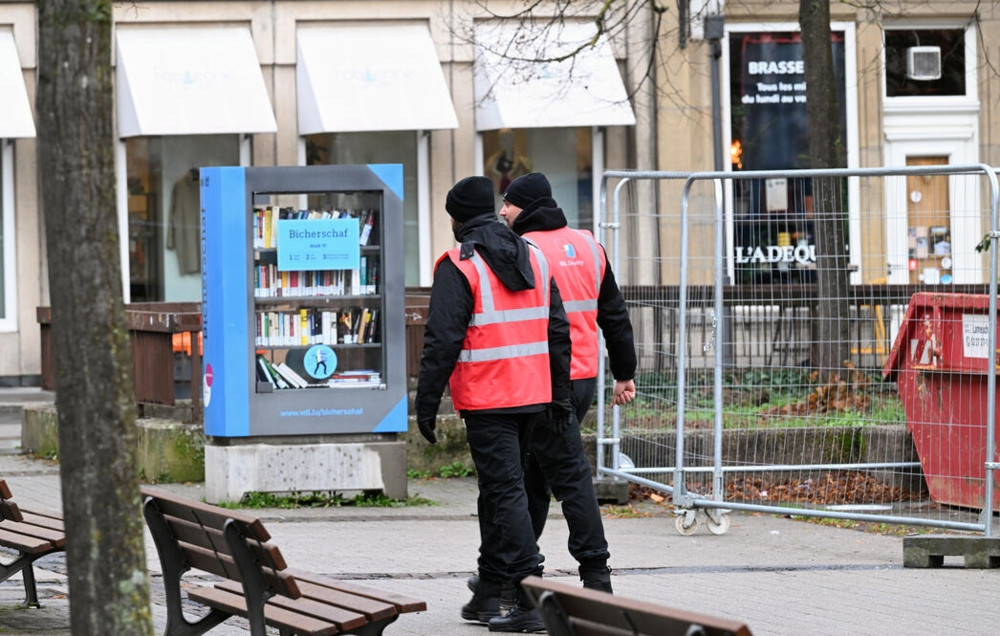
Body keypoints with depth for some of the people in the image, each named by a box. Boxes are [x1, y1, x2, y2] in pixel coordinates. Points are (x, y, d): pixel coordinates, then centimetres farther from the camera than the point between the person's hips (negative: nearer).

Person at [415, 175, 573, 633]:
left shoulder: (459, 266, -9)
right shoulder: (534, 259, 12)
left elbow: (442, 340, -13)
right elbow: (558, 332, 13)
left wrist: (427, 403, -8)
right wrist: (560, 396, 18)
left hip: (487, 402, -7)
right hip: (533, 398, 7)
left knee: (506, 492, -7)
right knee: (497, 489, 18)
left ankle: (529, 599, -13)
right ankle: (491, 592, 23)